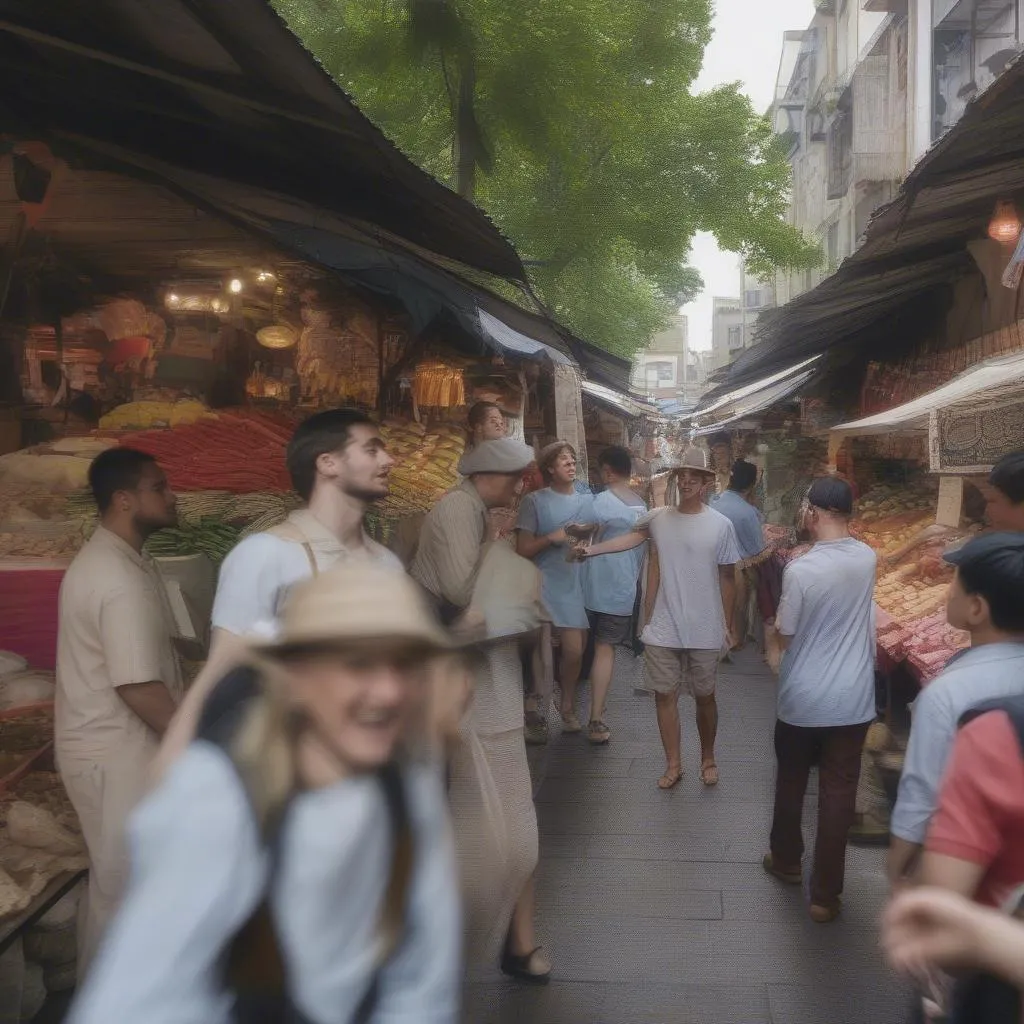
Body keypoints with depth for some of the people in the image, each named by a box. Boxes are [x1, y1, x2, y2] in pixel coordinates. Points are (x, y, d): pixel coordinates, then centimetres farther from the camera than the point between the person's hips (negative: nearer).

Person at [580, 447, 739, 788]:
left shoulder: (721, 525, -5)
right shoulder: (657, 519, -1)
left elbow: (727, 578, 0)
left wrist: (727, 625, 2)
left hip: (705, 631, -1)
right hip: (663, 629, 2)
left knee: (704, 696, 13)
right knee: (665, 695, 8)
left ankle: (708, 759, 33)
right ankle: (673, 764, 23)